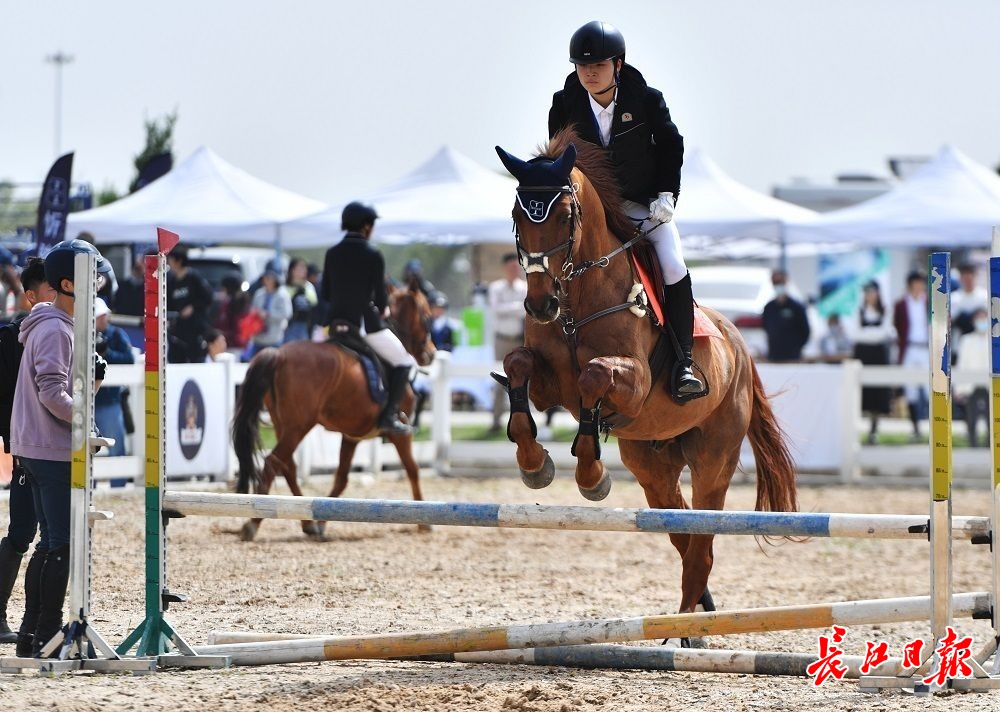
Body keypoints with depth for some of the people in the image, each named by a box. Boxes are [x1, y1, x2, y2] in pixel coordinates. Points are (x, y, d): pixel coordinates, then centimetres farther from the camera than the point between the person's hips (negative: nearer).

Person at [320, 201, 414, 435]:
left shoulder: (332, 253, 5)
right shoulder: (373, 255, -9)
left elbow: (325, 294, 10)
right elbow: (381, 296, -8)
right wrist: (383, 309, 14)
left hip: (336, 321, 5)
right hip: (365, 322, -5)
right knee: (403, 362, 8)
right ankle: (388, 416, -6)